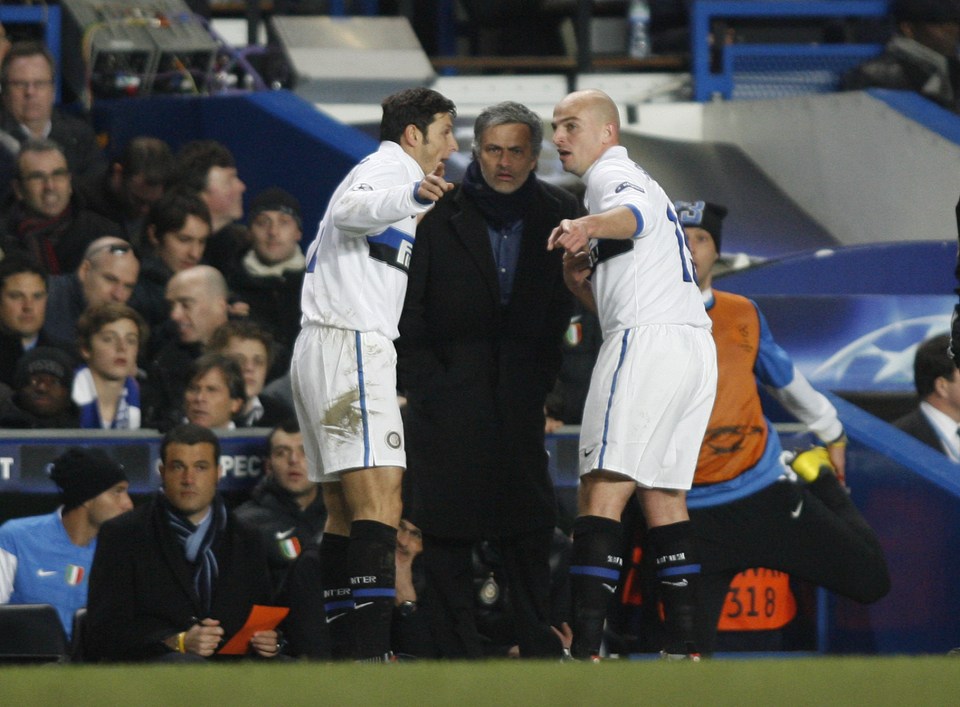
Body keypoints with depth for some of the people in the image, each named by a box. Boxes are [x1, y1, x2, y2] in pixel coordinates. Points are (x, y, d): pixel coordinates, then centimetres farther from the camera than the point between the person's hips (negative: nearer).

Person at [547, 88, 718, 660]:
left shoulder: (610, 175, 0)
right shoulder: (636, 179, 31)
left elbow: (636, 213, -27)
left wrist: (588, 225, -46)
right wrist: (579, 280, 14)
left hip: (648, 341, -10)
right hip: (696, 342, 10)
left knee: (602, 493, -14)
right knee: (665, 496, 13)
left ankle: (586, 648, -22)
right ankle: (684, 645, 7)